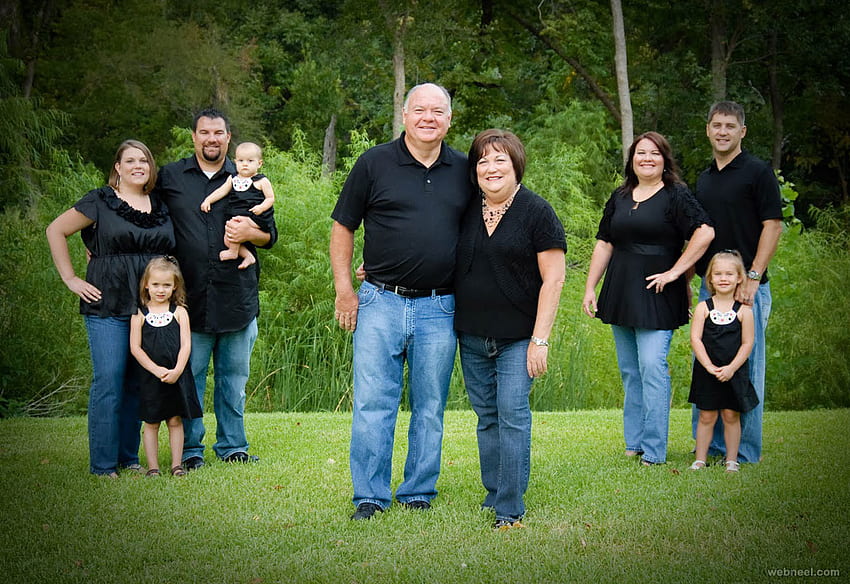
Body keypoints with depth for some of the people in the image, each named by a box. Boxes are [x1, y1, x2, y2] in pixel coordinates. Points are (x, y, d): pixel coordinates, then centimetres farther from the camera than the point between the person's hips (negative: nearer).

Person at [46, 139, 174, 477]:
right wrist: (71, 279, -2)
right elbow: (56, 231, 3)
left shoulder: (161, 207, 13)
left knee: (138, 383, 8)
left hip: (151, 309, 4)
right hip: (108, 308, -4)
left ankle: (129, 457, 18)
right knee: (108, 382, -7)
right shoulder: (100, 202, -1)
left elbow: (172, 252, 26)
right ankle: (103, 464, -1)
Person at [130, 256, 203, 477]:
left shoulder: (179, 312, 4)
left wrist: (177, 370, -14)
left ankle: (176, 464, 13)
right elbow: (135, 347, -3)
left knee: (175, 420, 5)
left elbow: (186, 344, -1)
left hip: (177, 377, 0)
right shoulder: (139, 314, 1)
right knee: (151, 423, 5)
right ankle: (152, 466, 11)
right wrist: (157, 370, -13)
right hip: (150, 378, 0)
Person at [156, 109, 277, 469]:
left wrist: (249, 233, -9)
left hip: (238, 299, 2)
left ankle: (232, 446, 20)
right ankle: (190, 449, 12)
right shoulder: (169, 177, 8)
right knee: (188, 377, 1)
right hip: (190, 300, -1)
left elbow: (271, 234, 11)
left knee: (234, 378, 9)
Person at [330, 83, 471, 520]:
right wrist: (344, 289, 0)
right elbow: (343, 227, 5)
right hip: (380, 304, -2)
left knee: (430, 409, 8)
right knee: (372, 405, -2)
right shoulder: (374, 163, 2)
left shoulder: (464, 170, 8)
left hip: (439, 308, 2)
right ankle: (370, 497, 8)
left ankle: (419, 493, 20)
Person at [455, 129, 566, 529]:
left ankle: (510, 509, -4)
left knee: (512, 415, -9)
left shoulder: (537, 212, -6)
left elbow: (553, 278, -8)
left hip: (517, 337, -5)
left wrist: (540, 339, -14)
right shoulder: (465, 212, 7)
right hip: (472, 337, 5)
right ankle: (494, 494, 22)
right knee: (487, 418, 11)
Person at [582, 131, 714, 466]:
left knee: (652, 368, -12)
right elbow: (604, 244, 16)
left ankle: (654, 450, -8)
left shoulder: (675, 196, -3)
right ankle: (634, 442, 17)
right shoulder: (620, 197, 14)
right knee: (630, 372, 10)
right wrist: (590, 287, 10)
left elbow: (705, 232, -13)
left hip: (656, 298, -6)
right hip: (619, 297, 6)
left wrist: (675, 271, -13)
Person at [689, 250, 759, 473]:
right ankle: (700, 459, 12)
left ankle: (732, 460, 14)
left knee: (731, 415, 5)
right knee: (706, 416, 5)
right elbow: (695, 339, -6)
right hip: (707, 372, 0)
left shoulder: (743, 310, -2)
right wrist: (710, 367, -15)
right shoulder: (703, 307, -1)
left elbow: (747, 343, -4)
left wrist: (731, 368, -13)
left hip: (734, 373, 0)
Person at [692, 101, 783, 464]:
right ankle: (709, 444, 18)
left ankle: (745, 450, 5)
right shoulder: (704, 179, 16)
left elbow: (773, 226, -10)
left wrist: (752, 277, -16)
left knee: (745, 368, -3)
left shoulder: (758, 172, -5)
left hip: (747, 287, -7)